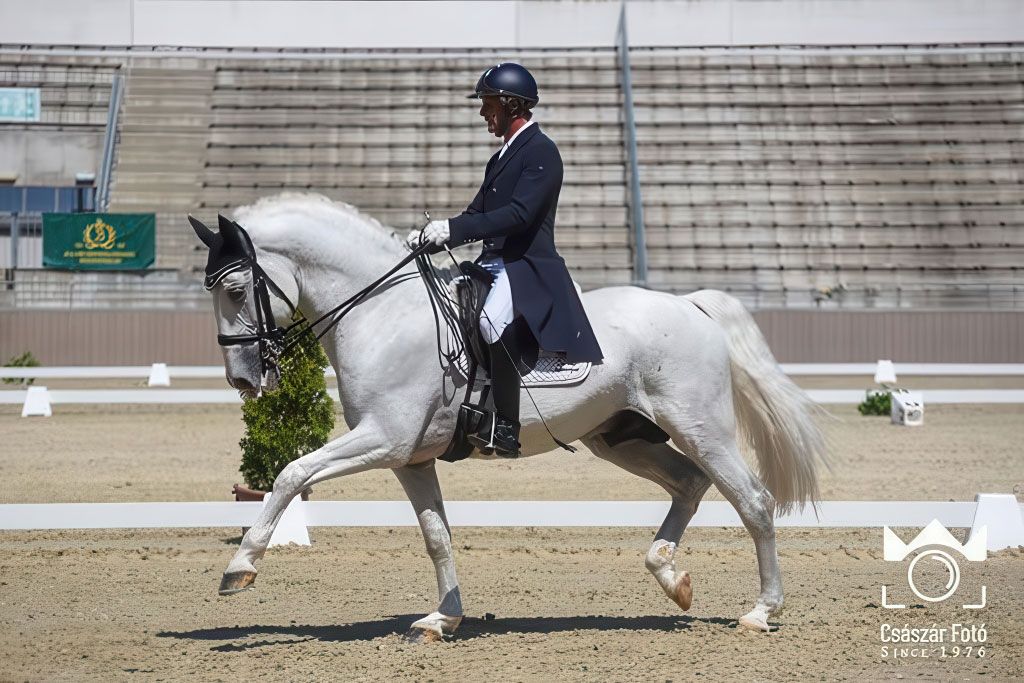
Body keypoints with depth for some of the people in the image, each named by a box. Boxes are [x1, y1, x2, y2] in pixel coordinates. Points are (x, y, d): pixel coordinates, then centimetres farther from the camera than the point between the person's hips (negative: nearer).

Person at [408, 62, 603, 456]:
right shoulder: (501, 158, 21)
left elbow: (519, 214, -21)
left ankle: (504, 429, -38)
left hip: (529, 268, -11)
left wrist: (452, 229, -27)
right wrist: (433, 235, 1)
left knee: (494, 321, -38)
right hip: (493, 265, 11)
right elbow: (478, 215, 20)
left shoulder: (541, 152, -9)